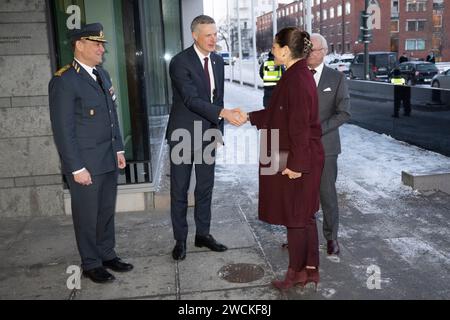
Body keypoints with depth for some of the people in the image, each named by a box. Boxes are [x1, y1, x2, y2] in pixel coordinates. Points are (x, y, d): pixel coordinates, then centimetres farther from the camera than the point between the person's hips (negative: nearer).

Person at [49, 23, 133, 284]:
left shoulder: (103, 74, 11)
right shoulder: (64, 81, -13)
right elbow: (63, 130, -14)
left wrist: (119, 149, 13)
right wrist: (77, 168, -15)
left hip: (109, 160, 7)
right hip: (85, 164, -7)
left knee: (107, 211, 16)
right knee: (87, 215, 7)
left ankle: (107, 254, 32)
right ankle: (91, 264, 23)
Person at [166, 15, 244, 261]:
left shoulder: (218, 61, 7)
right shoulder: (180, 62, -14)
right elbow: (191, 99, -23)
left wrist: (218, 129, 10)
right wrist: (223, 113, -32)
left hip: (208, 134, 6)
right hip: (184, 134, -6)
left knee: (205, 187, 12)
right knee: (179, 189, 4)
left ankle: (203, 234, 26)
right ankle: (180, 239, 16)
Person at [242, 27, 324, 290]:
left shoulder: (296, 79, -21)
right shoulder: (299, 75, 10)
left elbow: (299, 126, -23)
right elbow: (280, 114, 18)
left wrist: (295, 164, -21)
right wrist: (250, 117, 20)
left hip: (296, 161, -10)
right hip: (303, 158, 10)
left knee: (295, 217, 5)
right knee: (305, 215, 16)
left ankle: (297, 272, 22)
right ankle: (310, 269, 29)